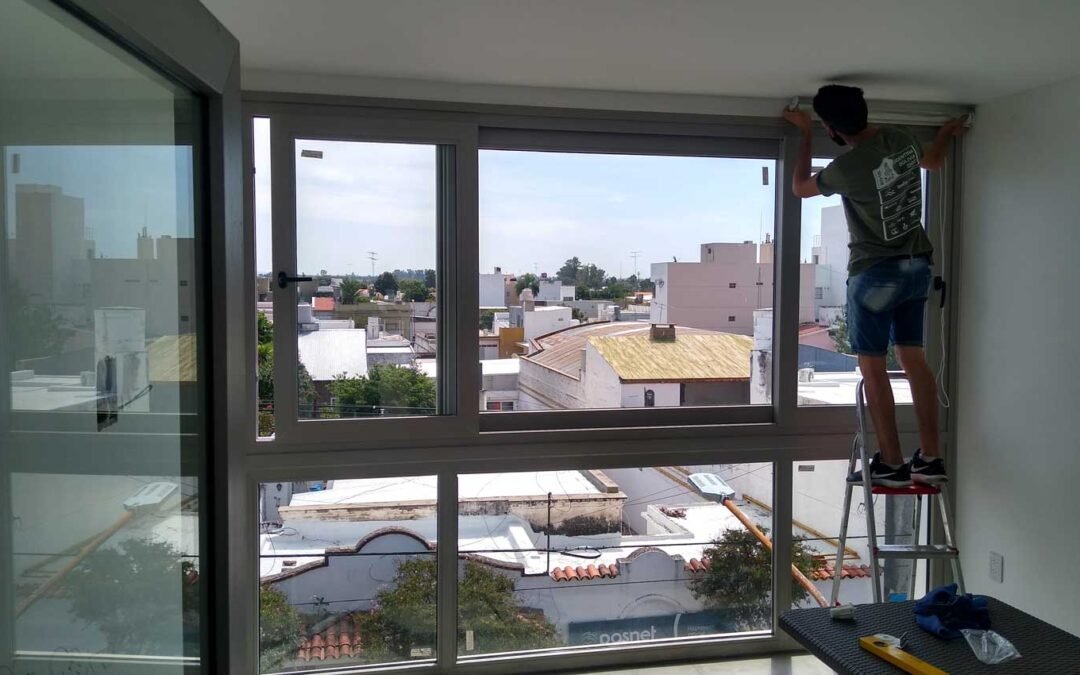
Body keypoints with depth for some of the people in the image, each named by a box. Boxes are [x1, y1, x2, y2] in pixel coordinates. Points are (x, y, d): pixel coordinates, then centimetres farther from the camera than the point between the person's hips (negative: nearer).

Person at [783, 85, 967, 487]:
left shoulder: (847, 167, -20)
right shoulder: (902, 139, 2)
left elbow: (799, 188, 0)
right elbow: (933, 161, 26)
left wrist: (804, 135, 10)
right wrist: (948, 132, 48)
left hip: (875, 272, -8)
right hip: (917, 265, 8)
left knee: (872, 366, 0)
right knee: (913, 357, 10)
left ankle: (891, 463, 2)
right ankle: (931, 457, 13)